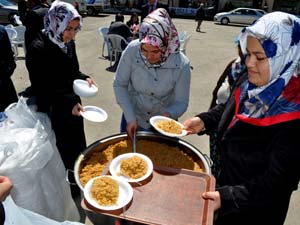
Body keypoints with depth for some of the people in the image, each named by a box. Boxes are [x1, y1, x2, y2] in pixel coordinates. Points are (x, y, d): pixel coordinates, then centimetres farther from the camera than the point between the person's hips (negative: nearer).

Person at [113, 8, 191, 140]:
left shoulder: (181, 64, -24)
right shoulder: (132, 50, -23)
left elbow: (181, 102, -15)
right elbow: (119, 85, -13)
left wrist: (168, 114, -36)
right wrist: (130, 117, -19)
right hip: (133, 118, 1)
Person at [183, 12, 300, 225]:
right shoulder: (250, 84, -10)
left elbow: (277, 181, -26)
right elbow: (228, 109, 10)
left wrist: (228, 197, -32)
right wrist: (204, 120, -5)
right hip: (226, 182, 6)